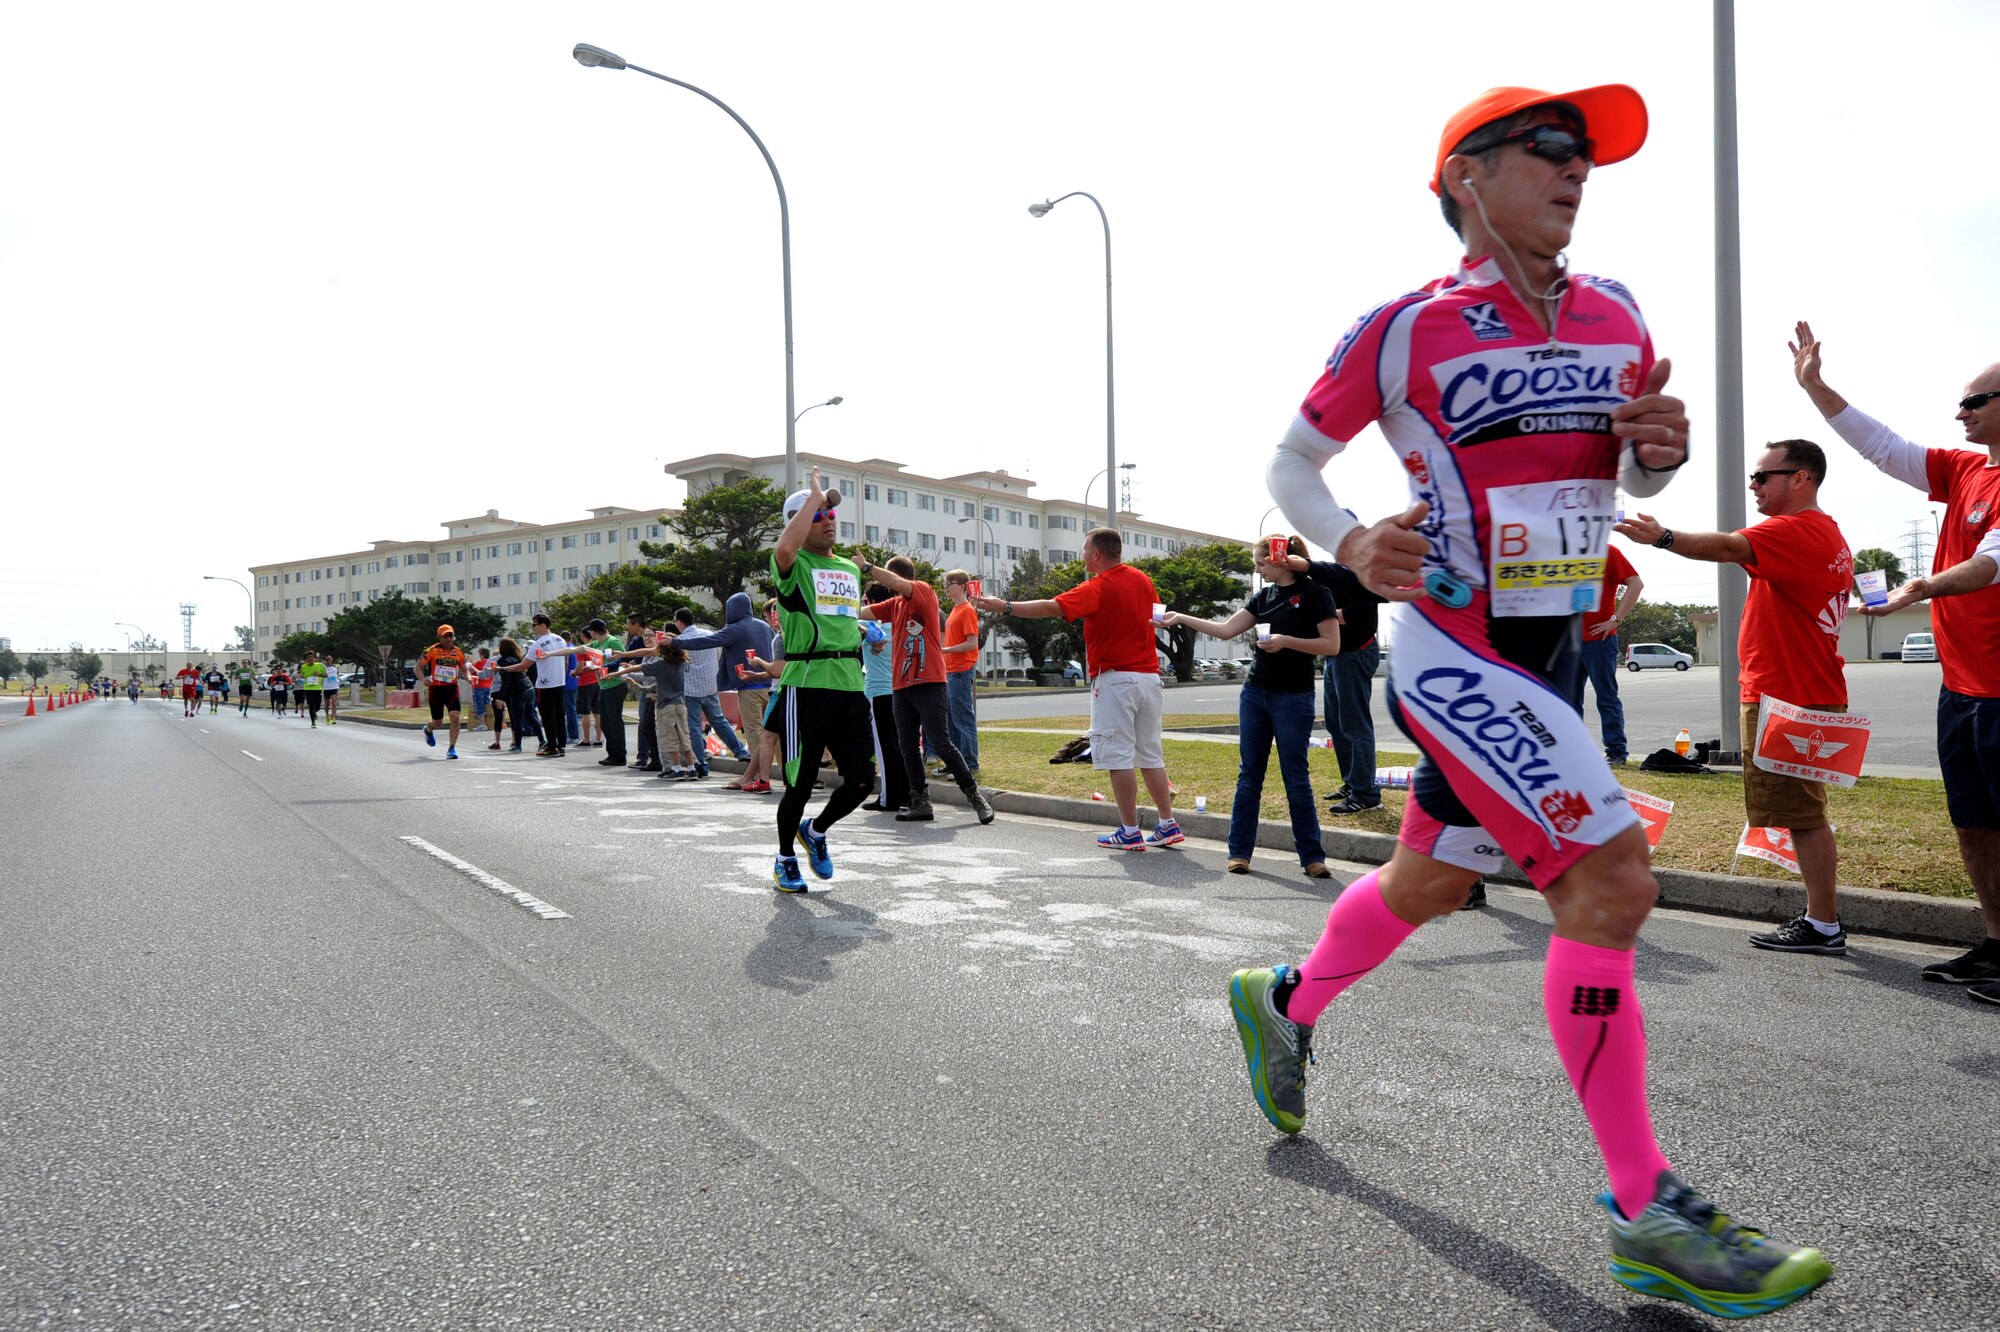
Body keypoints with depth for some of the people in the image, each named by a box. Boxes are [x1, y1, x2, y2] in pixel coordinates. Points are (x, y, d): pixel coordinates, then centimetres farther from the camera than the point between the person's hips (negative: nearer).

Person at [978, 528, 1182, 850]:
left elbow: (1052, 608, -20)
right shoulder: (1143, 580, 10)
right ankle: (1168, 825, 13)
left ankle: (1130, 832, -1)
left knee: (1118, 755, -2)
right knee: (1150, 754, 13)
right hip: (1149, 676, 7)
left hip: (1115, 679, -7)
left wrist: (1005, 606, -15)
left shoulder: (1099, 587, -11)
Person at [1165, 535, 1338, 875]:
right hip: (1255, 694, 6)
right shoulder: (1263, 597, 10)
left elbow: (1332, 645, -12)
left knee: (1296, 779, -1)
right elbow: (1226, 629, 8)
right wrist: (1181, 618, 4)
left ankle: (1312, 857, 9)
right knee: (1249, 776, 7)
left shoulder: (1313, 593, -8)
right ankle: (1239, 851, 12)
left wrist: (1286, 640, -20)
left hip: (1293, 697, -6)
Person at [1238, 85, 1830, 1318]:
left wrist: (1660, 449, -3)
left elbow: (1632, 477, 20)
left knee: (1428, 885, 17)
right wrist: (1351, 545, -18)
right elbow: (1293, 462, 1)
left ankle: (1284, 1003, 43)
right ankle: (1650, 1218, -3)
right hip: (1454, 655, -7)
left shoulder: (1616, 317, 10)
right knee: (1613, 880, -17)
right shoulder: (1404, 331, -7)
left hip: (1549, 655, 7)